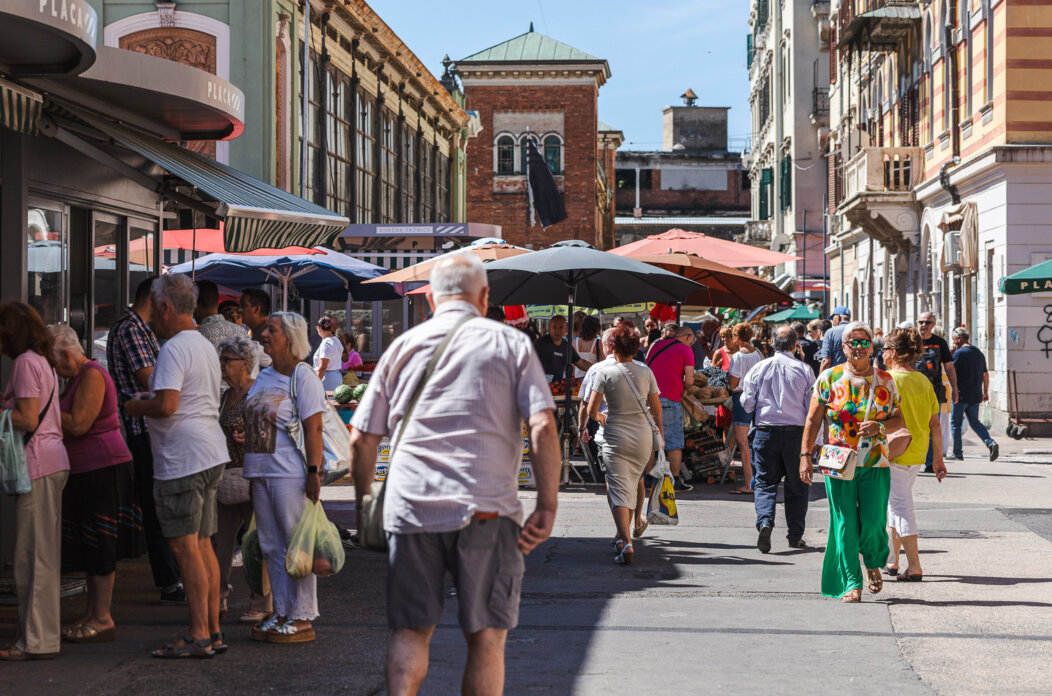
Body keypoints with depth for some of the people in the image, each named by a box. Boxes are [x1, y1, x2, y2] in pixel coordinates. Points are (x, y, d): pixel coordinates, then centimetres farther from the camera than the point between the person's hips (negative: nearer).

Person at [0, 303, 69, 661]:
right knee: (43, 554, 11)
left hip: (38, 464, -9)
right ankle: (42, 634, 15)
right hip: (52, 460, 10)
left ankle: (36, 641, -3)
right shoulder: (43, 361, 19)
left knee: (33, 555, -6)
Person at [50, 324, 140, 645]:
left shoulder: (92, 375, -15)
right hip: (85, 472, 10)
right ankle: (91, 614, 19)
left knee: (98, 546, -6)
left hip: (103, 469, -10)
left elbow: (78, 424, -22)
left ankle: (103, 619, -2)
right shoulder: (79, 377, 17)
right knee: (87, 546, 13)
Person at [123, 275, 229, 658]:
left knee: (185, 545, -6)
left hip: (182, 460, -10)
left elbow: (166, 405, -24)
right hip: (210, 454, 10)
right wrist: (150, 398, 21)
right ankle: (213, 631, 15)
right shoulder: (206, 346, 17)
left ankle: (199, 635, -5)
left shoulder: (174, 348, -14)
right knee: (202, 544, 12)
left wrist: (136, 406, -5)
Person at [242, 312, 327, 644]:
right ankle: (281, 613, 20)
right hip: (261, 473, 8)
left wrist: (313, 472, -19)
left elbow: (313, 430, -14)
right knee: (272, 547, 12)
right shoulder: (263, 377, 17)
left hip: (291, 475, -8)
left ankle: (302, 618, 2)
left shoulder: (304, 378, -8)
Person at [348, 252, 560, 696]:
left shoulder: (402, 347, 13)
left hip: (410, 507, 2)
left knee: (410, 630, 11)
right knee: (486, 636, 7)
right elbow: (543, 427, -6)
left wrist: (364, 504, 24)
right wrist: (547, 506, -2)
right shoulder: (510, 344, 6)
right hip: (484, 509, -2)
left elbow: (361, 439, 12)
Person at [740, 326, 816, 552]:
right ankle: (795, 535, 15)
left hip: (766, 432, 1)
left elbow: (747, 404, 5)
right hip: (796, 433, 0)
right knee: (796, 485, 11)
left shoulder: (759, 368, 0)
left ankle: (765, 522, -18)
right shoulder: (804, 370, -4)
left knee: (765, 482, 7)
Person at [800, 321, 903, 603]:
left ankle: (873, 564, 26)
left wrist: (880, 426, -10)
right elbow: (813, 420, 4)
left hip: (875, 463, 1)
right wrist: (805, 455, -3)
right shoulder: (829, 378, 3)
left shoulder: (885, 381, 8)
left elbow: (898, 418, 11)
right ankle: (851, 584, 2)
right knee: (844, 524, -4)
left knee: (873, 522, -5)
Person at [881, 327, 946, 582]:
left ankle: (914, 566, -6)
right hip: (917, 455, 7)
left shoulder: (889, 379, -13)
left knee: (901, 506, -3)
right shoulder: (924, 381, 7)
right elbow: (935, 424, 8)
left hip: (893, 454, -7)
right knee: (897, 503, 20)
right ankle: (892, 560, 27)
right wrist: (938, 458, 13)